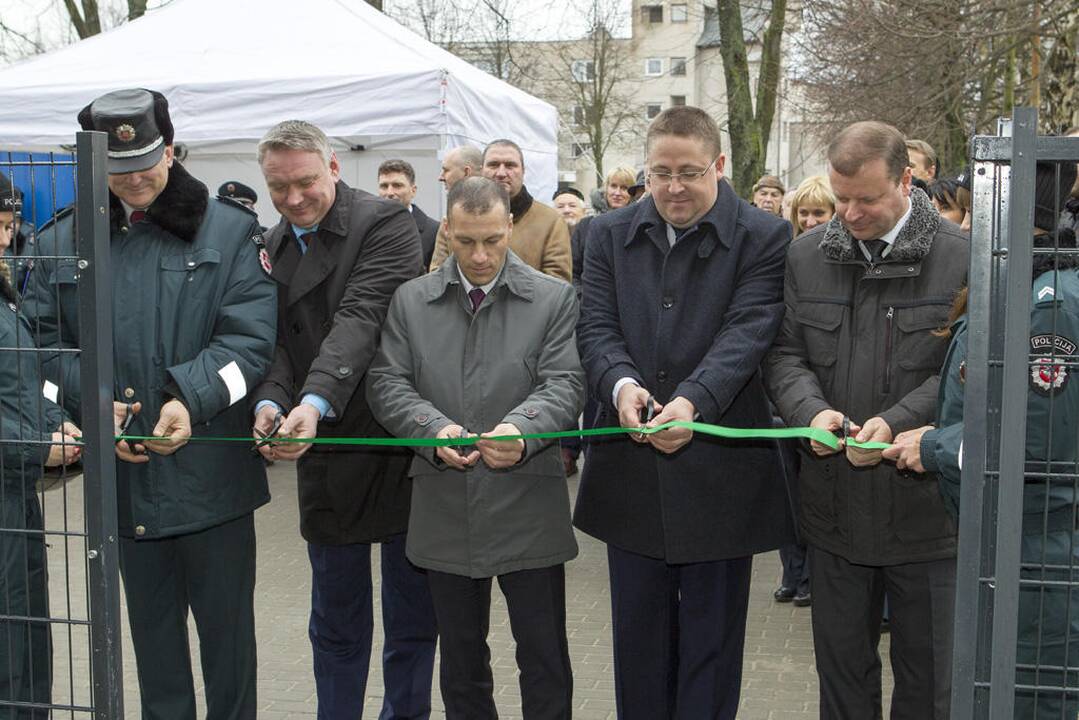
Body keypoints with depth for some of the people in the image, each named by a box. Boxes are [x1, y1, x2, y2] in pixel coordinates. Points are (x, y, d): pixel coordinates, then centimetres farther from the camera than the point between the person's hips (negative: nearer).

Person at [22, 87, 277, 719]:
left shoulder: (231, 230, -1)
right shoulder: (62, 242, 7)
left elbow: (251, 336, -9)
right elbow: (43, 339, 3)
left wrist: (192, 399, -23)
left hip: (211, 468, -2)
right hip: (125, 473, 3)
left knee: (226, 623, 9)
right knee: (151, 622, 16)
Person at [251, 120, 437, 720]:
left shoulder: (386, 224, -10)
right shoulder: (272, 247, 9)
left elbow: (361, 320, -23)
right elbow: (274, 341, 2)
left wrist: (315, 403, -36)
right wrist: (271, 401, -19)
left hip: (399, 445, -5)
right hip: (326, 458, 5)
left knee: (413, 618, 9)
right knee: (336, 625, 16)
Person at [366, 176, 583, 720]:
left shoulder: (554, 299, 0)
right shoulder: (410, 301, 6)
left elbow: (564, 383, -9)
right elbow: (386, 382, 0)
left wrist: (522, 429, -29)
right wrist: (434, 430, -19)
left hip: (528, 511, -2)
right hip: (444, 511, 2)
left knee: (544, 660, 7)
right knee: (460, 660, 17)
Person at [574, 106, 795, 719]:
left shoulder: (764, 237, -5)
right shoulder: (610, 235, 7)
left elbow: (747, 332, -16)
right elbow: (598, 326, -1)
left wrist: (692, 401, -32)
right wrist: (620, 383, -22)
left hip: (720, 468, -3)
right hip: (631, 468, 4)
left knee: (712, 634, 10)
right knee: (637, 628, 16)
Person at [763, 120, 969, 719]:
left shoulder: (960, 258, -8)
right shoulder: (806, 255, 4)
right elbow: (784, 352, 5)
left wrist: (897, 424, -23)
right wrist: (811, 410, -15)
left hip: (927, 510, -3)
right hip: (835, 507, 3)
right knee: (841, 662, 18)